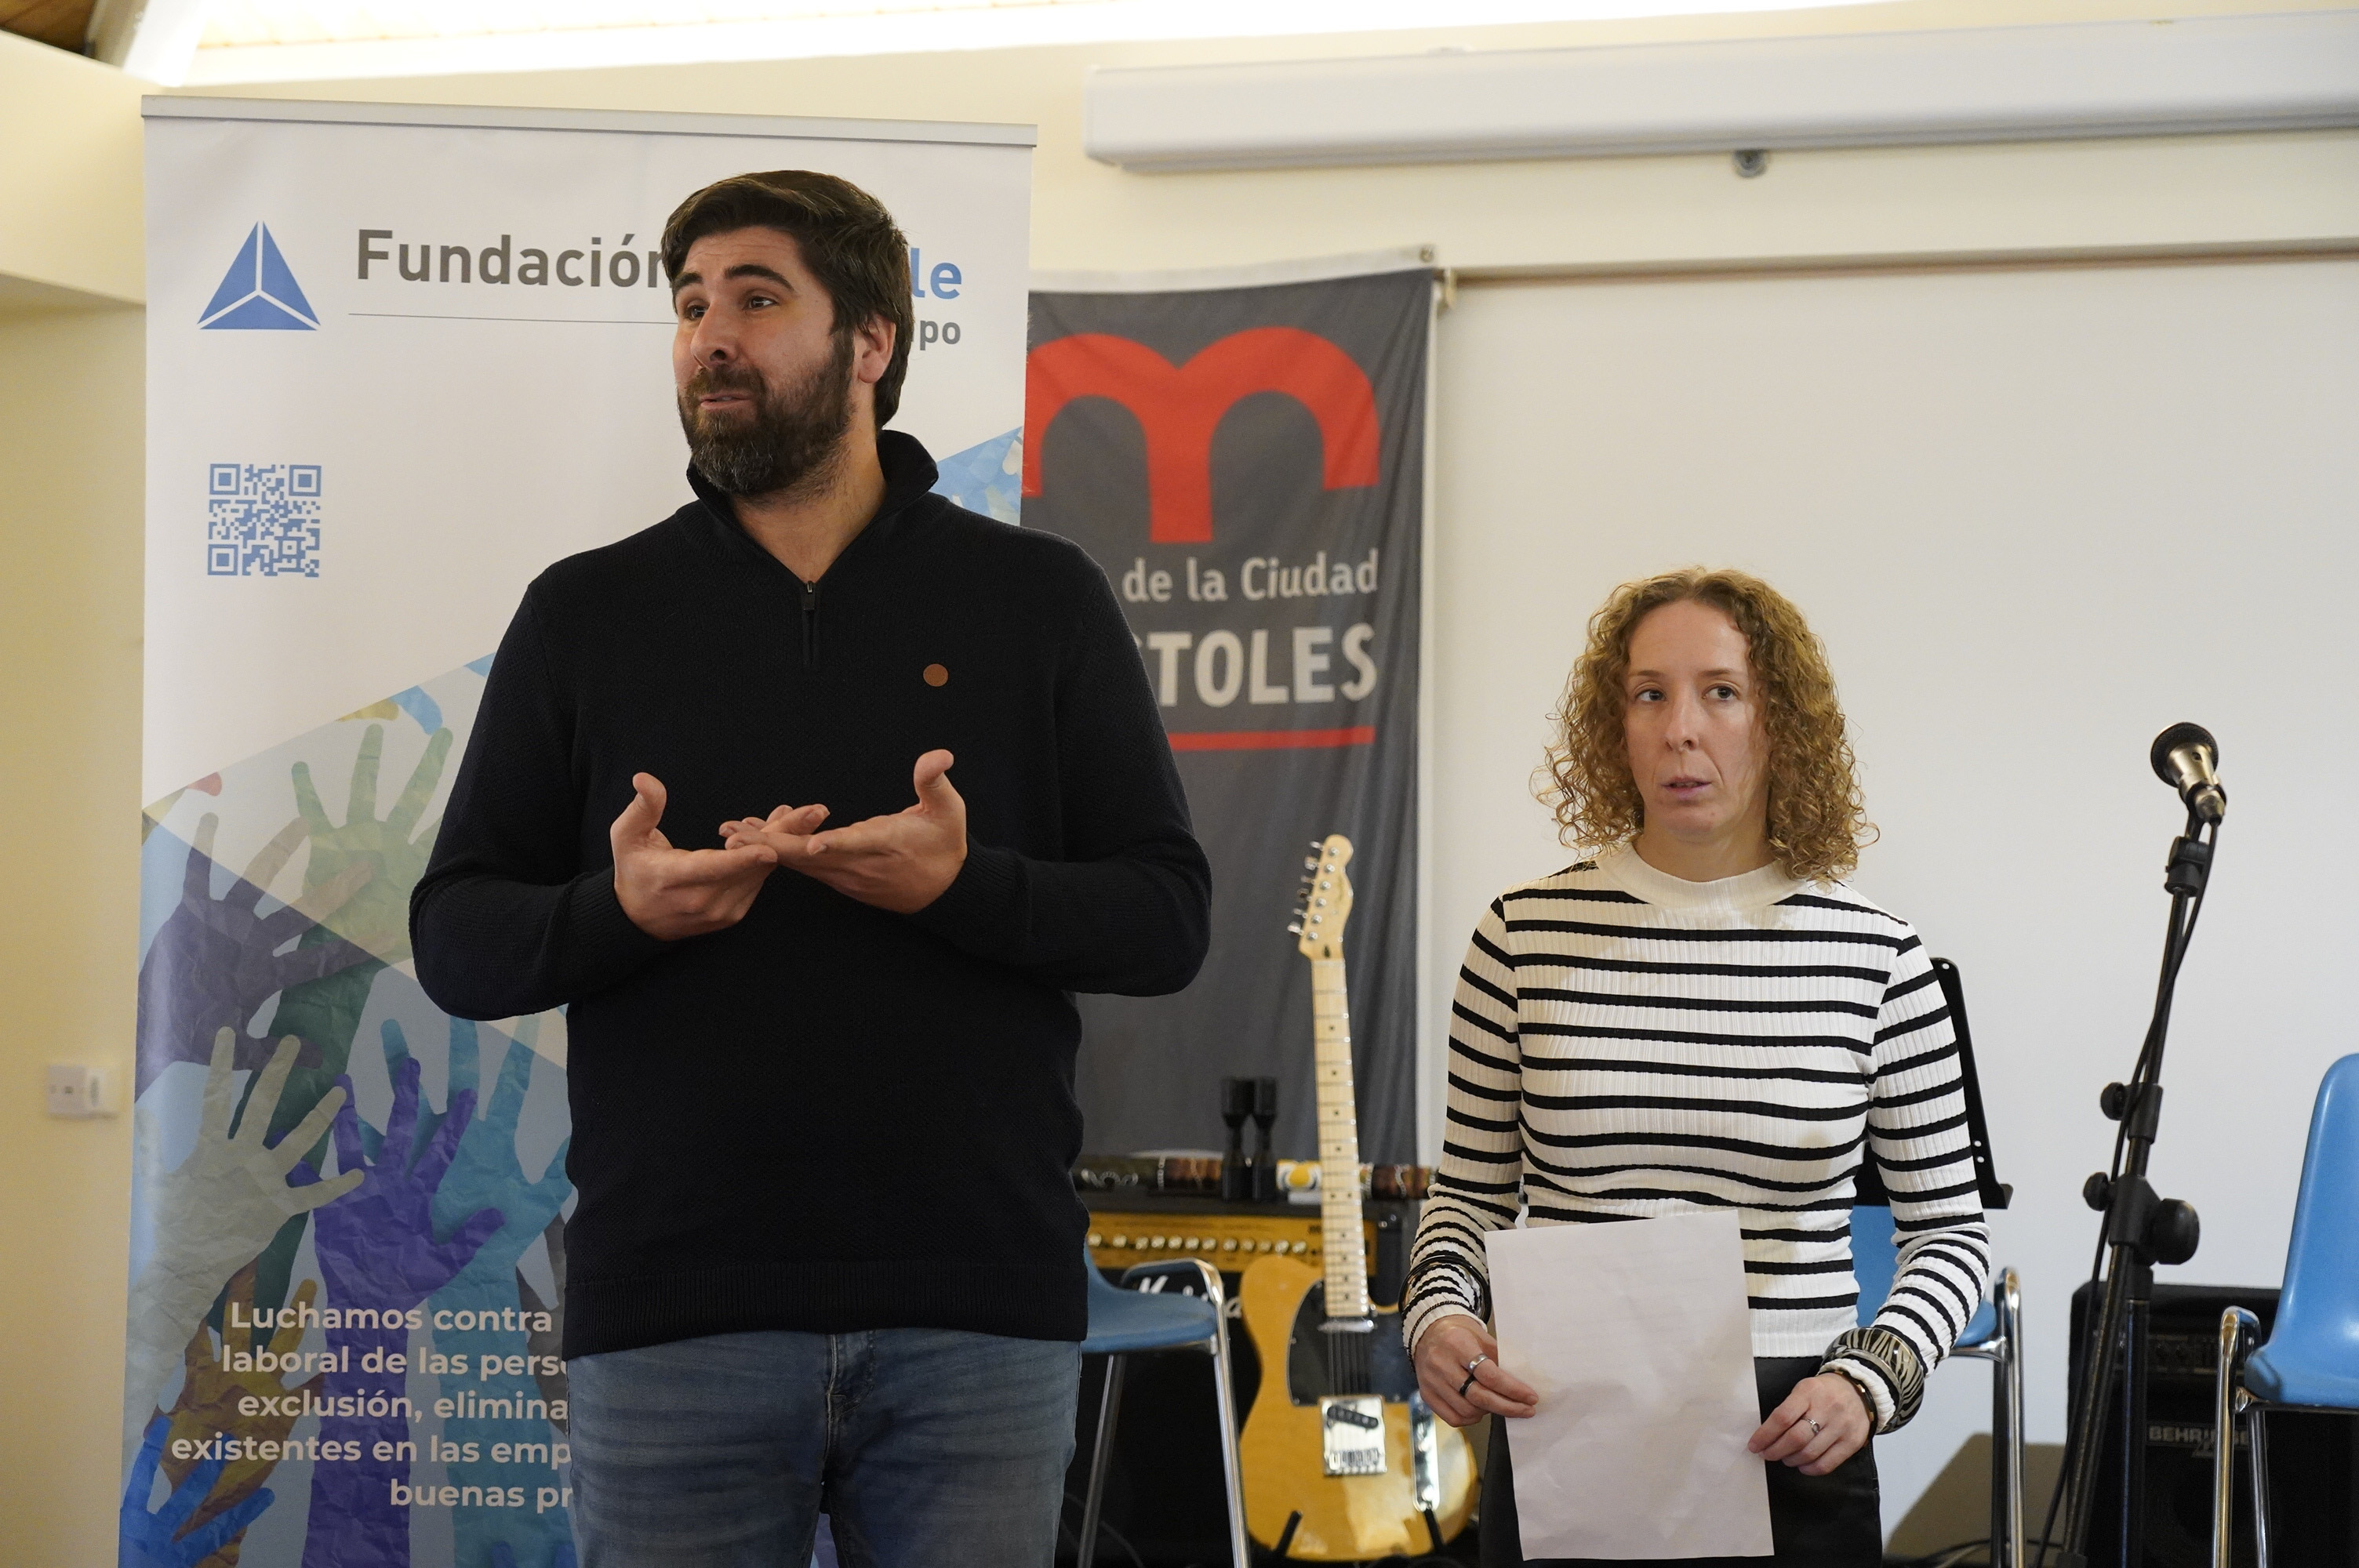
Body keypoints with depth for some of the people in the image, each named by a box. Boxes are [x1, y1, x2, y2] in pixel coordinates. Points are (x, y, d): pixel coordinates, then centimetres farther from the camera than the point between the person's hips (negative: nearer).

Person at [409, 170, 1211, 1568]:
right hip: (677, 1317, 1)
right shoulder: (589, 614, 10)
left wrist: (963, 884, -16)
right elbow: (456, 941, 7)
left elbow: (1170, 917, 3)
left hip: (979, 1311, 0)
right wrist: (621, 911, -14)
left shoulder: (1040, 600, 8)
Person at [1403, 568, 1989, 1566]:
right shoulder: (1525, 936, -1)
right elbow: (1469, 1193, 9)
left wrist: (1867, 1381, -10)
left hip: (1791, 1450, 0)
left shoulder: (1874, 957, -2)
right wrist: (1436, 1316, -10)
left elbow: (1947, 1229, 5)